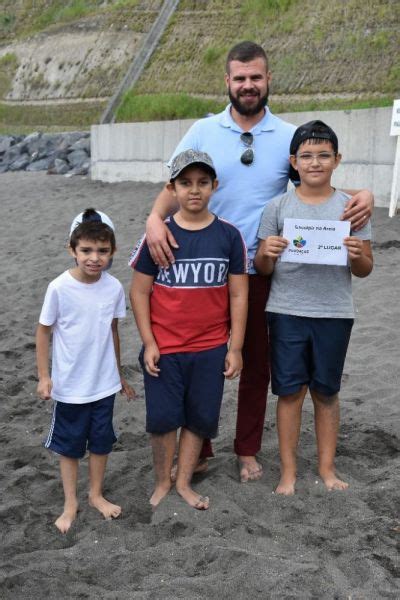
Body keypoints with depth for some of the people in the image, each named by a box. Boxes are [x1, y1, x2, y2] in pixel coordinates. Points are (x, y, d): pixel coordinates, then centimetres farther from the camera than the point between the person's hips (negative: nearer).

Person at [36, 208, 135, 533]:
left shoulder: (114, 287, -8)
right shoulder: (59, 287, -17)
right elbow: (43, 330, -6)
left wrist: (119, 374, 13)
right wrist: (44, 376, -7)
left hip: (104, 384, 3)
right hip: (69, 387, -3)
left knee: (101, 442, 17)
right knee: (69, 445, 14)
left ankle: (97, 494, 38)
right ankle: (71, 502, 32)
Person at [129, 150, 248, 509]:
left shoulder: (229, 236, -3)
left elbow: (238, 295, 0)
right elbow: (140, 291, -2)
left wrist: (235, 348, -1)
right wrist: (148, 344, -6)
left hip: (210, 349, 1)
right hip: (163, 349, -1)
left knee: (201, 418, 11)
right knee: (163, 417, 6)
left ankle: (184, 482, 30)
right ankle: (162, 483, 28)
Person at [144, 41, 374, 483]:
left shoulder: (289, 137, 1)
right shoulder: (203, 132, 0)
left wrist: (361, 196, -17)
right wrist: (155, 217, -27)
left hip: (263, 272, 1)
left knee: (257, 364, 13)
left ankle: (248, 451, 31)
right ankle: (197, 450, 27)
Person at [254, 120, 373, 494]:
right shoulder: (278, 207, 1)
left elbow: (364, 271, 5)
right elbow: (262, 269, 3)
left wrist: (357, 256, -17)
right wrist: (267, 253, -18)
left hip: (334, 313, 1)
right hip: (287, 312, 0)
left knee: (326, 392, 11)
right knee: (290, 391, 4)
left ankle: (327, 468, 27)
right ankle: (288, 472, 19)